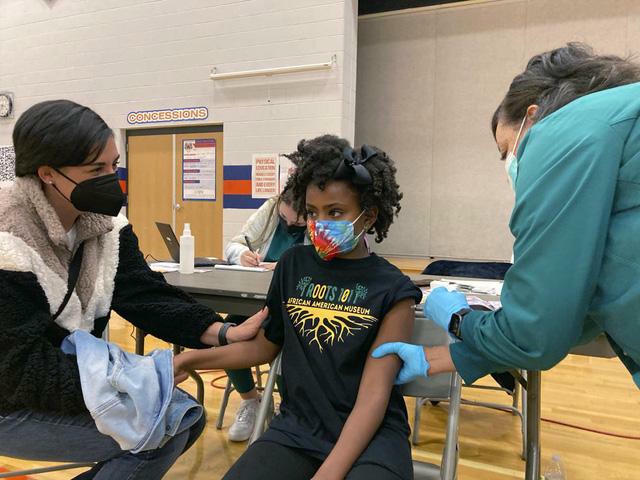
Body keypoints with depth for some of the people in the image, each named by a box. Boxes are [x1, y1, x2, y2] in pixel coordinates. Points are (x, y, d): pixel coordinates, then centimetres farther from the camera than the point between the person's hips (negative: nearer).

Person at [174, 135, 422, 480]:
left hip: (372, 435, -2)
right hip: (297, 427, 3)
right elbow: (266, 345, 13)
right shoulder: (293, 265, 2)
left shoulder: (392, 291, -8)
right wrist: (190, 360, 6)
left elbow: (374, 393, -13)